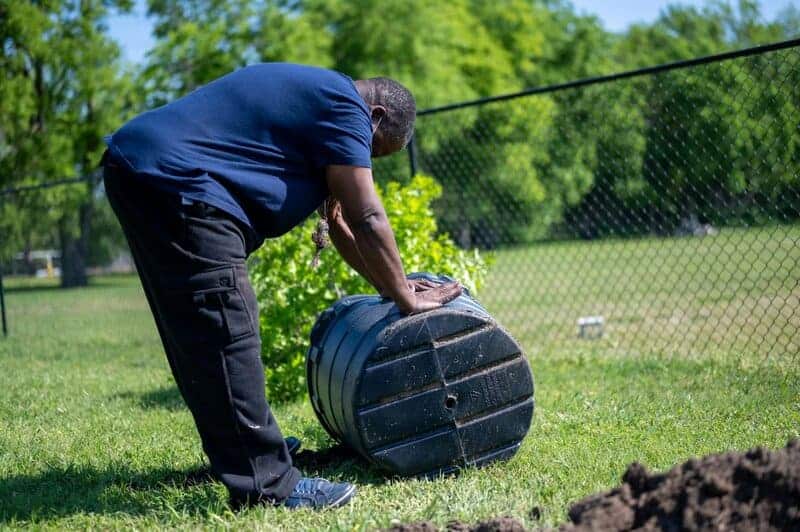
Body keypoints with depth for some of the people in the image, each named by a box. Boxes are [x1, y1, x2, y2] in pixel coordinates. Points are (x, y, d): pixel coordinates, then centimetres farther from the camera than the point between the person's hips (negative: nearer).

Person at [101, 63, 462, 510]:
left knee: (195, 332, 17)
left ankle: (238, 445, 30)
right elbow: (368, 220, -6)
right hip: (172, 178, -12)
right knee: (226, 334, -12)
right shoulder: (343, 106, -4)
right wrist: (405, 298, 4)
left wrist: (389, 284, 29)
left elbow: (338, 218, 29)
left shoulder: (314, 94, 26)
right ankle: (264, 483, -10)